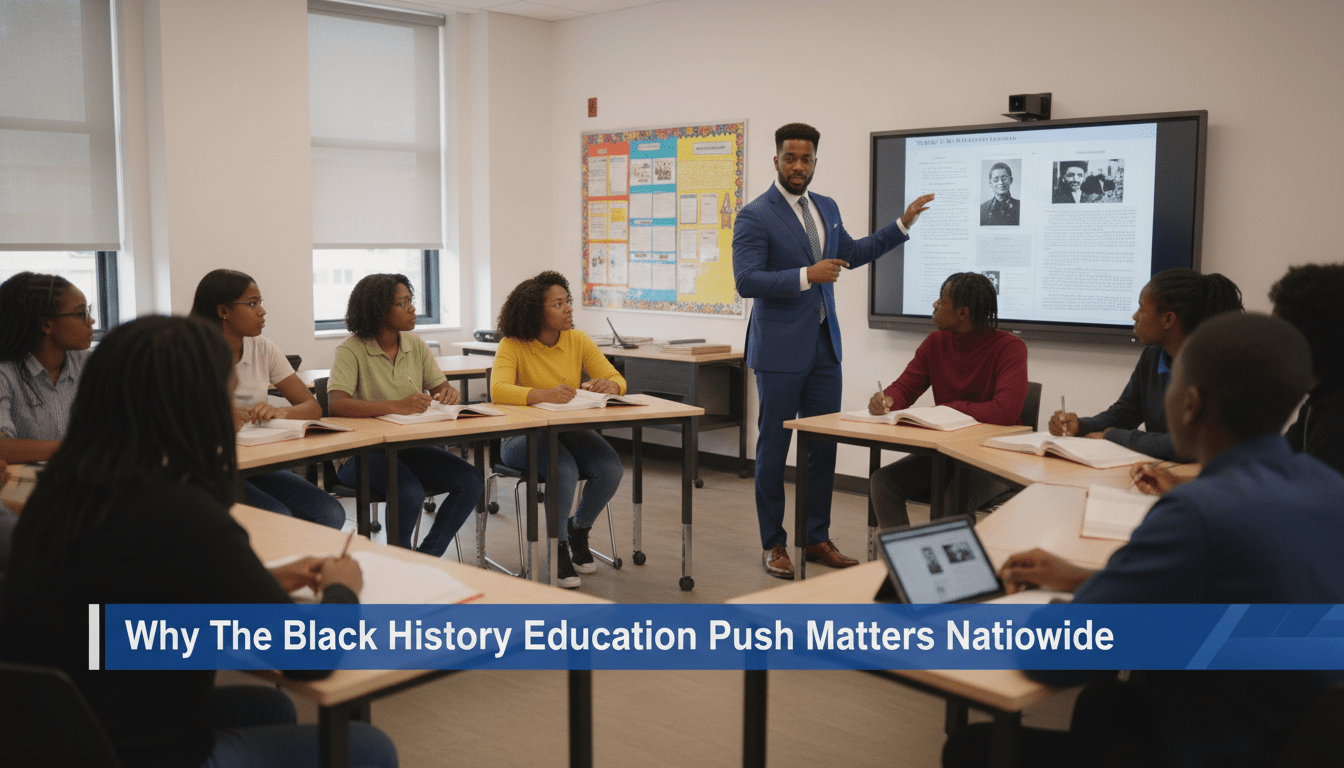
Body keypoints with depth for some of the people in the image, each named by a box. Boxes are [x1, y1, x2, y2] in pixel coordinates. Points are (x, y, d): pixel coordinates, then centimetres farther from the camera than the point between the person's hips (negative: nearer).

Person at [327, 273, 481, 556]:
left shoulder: (416, 345, 8)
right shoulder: (351, 350, -11)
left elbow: (442, 387, 9)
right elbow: (336, 405, -25)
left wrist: (449, 393, -18)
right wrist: (397, 406, -37)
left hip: (410, 446, 6)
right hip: (363, 452, -6)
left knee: (471, 482, -15)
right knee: (410, 493, -33)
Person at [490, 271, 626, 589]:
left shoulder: (578, 340, 1)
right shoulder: (513, 346, -12)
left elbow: (618, 380, -1)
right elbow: (499, 391, -28)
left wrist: (609, 386, -27)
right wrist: (545, 395, -45)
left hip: (569, 431, 5)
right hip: (523, 435, -4)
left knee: (611, 468, -23)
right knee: (565, 470, -35)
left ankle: (579, 530, 6)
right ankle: (559, 548, -11)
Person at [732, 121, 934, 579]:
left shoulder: (826, 208, 12)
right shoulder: (755, 216, -10)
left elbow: (849, 253, 28)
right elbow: (746, 281, -19)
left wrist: (902, 226, 24)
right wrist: (806, 276, -26)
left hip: (824, 345, 7)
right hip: (780, 350, -6)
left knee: (824, 445, 10)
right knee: (773, 447, 2)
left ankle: (817, 538, 22)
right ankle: (773, 544, 14)